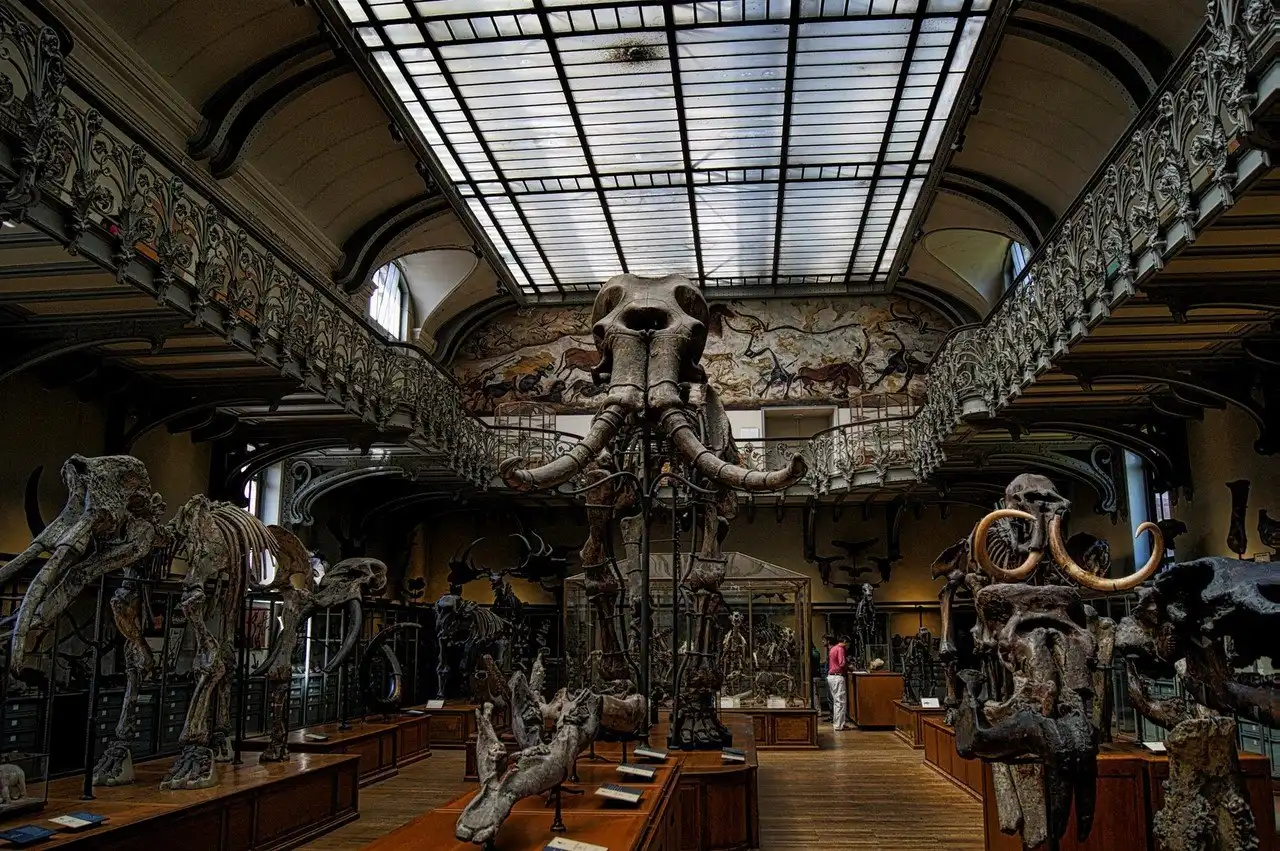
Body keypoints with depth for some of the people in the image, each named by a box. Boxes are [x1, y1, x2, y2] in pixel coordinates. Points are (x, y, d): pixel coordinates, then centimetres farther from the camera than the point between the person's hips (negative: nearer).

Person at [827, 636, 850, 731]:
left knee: (836, 701, 14)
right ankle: (839, 724, -6)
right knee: (841, 701, -6)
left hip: (830, 676, 10)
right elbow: (842, 664, -20)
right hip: (837, 677, -10)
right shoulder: (840, 649, -10)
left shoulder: (833, 649, 19)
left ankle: (836, 722, 17)